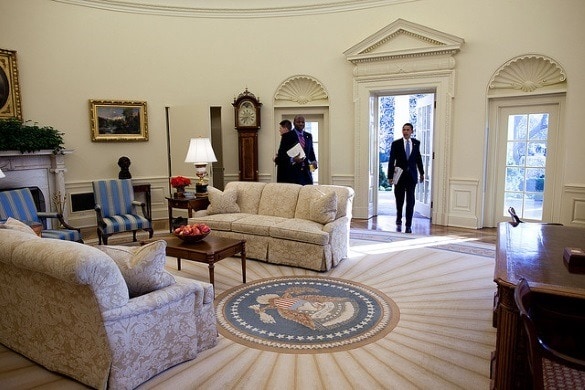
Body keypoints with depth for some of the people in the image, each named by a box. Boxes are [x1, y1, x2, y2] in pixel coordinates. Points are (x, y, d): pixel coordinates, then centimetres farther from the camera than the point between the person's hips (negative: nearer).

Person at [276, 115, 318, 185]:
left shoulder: (308, 136, 14)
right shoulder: (286, 136, -1)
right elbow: (281, 154, -4)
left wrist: (314, 161, 0)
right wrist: (292, 160, -21)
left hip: (306, 172, 4)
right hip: (293, 173, -4)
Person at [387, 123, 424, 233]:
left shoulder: (416, 143, 4)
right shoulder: (396, 144, -3)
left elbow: (418, 158, 15)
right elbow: (391, 161, -3)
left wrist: (421, 172, 19)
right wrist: (390, 177, -7)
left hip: (412, 176, 1)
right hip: (399, 176, -1)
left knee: (410, 201, -1)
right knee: (399, 200, 9)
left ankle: (408, 225, 5)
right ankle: (399, 222, 30)